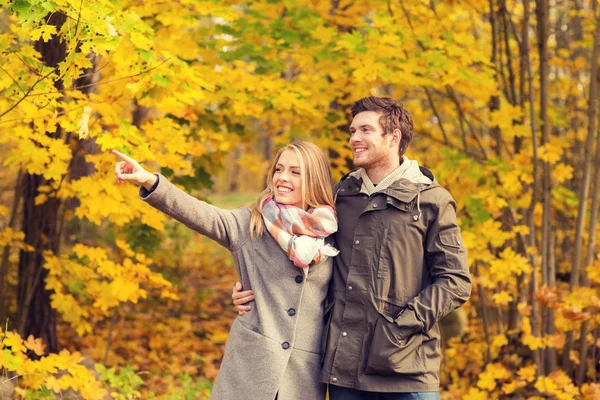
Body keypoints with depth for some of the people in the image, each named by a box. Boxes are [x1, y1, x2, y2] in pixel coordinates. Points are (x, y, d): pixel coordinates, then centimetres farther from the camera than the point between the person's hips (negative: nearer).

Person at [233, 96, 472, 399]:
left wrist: (405, 322, -13)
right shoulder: (340, 196, 13)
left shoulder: (431, 200, 0)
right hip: (343, 365, 4)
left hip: (406, 366, -4)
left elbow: (456, 282, -2)